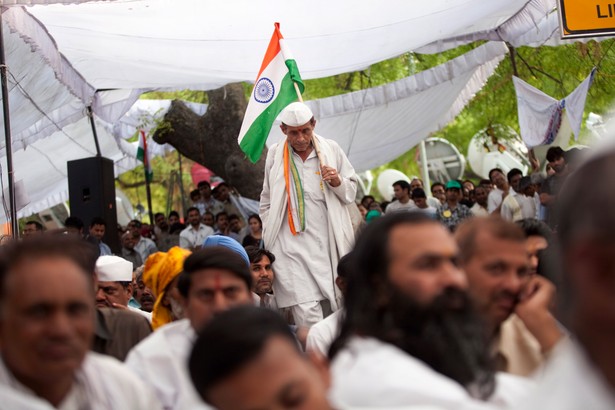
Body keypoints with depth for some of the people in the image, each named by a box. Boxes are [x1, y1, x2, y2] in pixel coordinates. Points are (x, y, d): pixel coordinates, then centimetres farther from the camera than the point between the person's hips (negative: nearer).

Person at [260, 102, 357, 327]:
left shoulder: (331, 149, 8)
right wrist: (270, 237, 11)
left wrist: (337, 182, -6)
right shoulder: (275, 154, 8)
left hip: (329, 244, 2)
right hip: (293, 247, -2)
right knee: (307, 313, -15)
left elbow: (351, 192, 15)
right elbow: (267, 202, 17)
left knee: (333, 308, 4)